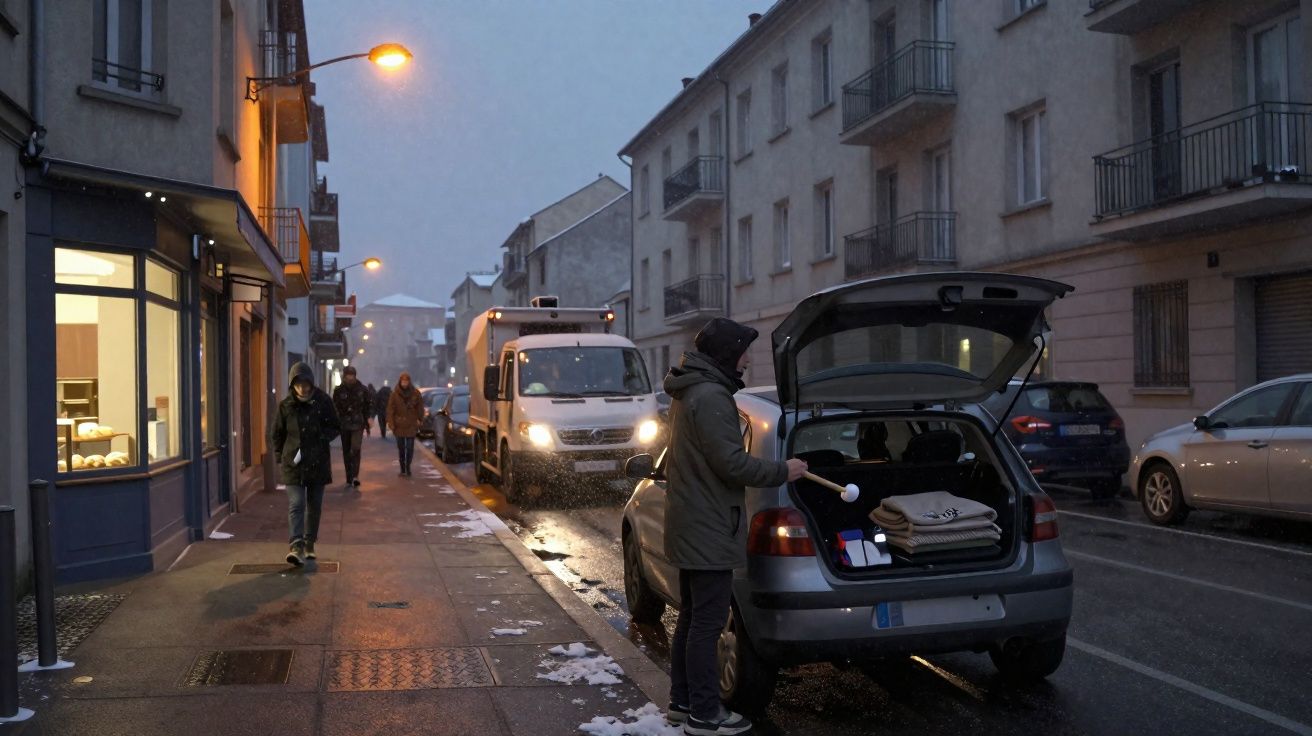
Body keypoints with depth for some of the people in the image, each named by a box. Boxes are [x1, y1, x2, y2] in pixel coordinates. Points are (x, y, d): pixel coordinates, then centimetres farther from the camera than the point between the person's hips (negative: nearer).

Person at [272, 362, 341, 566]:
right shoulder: (286, 405, 0)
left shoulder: (323, 402, -2)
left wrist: (320, 437, -12)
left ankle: (309, 544, 26)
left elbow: (335, 428, 4)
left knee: (314, 505, 11)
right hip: (293, 463, -1)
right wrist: (279, 458, 6)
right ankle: (297, 546, -19)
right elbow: (278, 434, 9)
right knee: (296, 505, -12)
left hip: (318, 463, 1)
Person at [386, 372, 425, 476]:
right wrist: (391, 423, -8)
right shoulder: (395, 394, -2)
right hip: (399, 425, 0)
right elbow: (390, 410, -2)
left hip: (411, 425, 0)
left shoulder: (415, 393, 0)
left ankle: (408, 467, 13)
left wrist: (420, 420, 3)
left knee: (410, 447, -1)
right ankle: (403, 468, 14)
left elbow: (420, 408, 7)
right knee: (401, 448, 6)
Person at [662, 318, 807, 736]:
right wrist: (781, 472, -12)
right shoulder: (712, 396, -19)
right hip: (708, 529, -11)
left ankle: (683, 701, 24)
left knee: (691, 617, 16)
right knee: (707, 623, -4)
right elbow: (730, 463, -23)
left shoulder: (689, 392, 16)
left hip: (689, 524, 11)